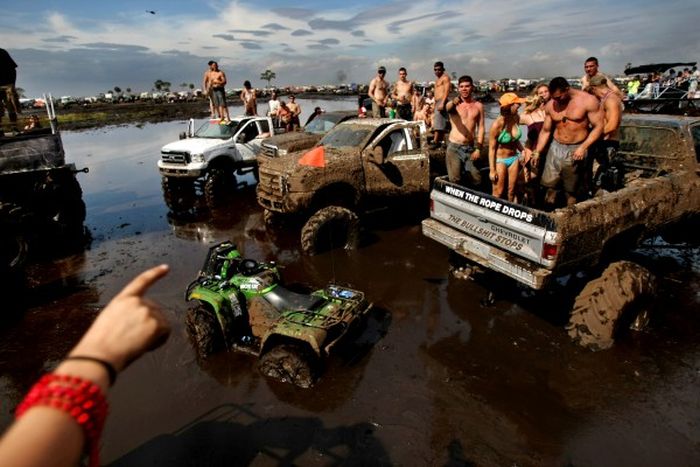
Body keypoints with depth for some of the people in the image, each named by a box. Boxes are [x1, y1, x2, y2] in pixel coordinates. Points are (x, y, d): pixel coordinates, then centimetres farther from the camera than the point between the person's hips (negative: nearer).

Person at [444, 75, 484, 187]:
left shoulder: (478, 106, 8)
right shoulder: (453, 104, -2)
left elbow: (481, 127, 6)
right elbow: (447, 108, -28)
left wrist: (478, 148, -4)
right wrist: (453, 103, -53)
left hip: (470, 148, 3)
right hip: (454, 147, -3)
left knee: (476, 180, 2)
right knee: (455, 180, -9)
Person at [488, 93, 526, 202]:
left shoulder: (516, 118, -5)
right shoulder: (497, 124, -22)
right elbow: (491, 148, -15)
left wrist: (523, 151, 0)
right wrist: (492, 170, -14)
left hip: (514, 158, 6)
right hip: (500, 160, -5)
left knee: (512, 191, 14)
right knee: (498, 194, 4)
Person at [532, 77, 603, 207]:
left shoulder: (588, 101, -10)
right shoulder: (550, 105, 0)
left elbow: (598, 126, -10)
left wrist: (583, 147, -20)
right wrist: (537, 152, 1)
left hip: (576, 150, -3)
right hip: (556, 148, 3)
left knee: (571, 189, 6)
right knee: (549, 185, 1)